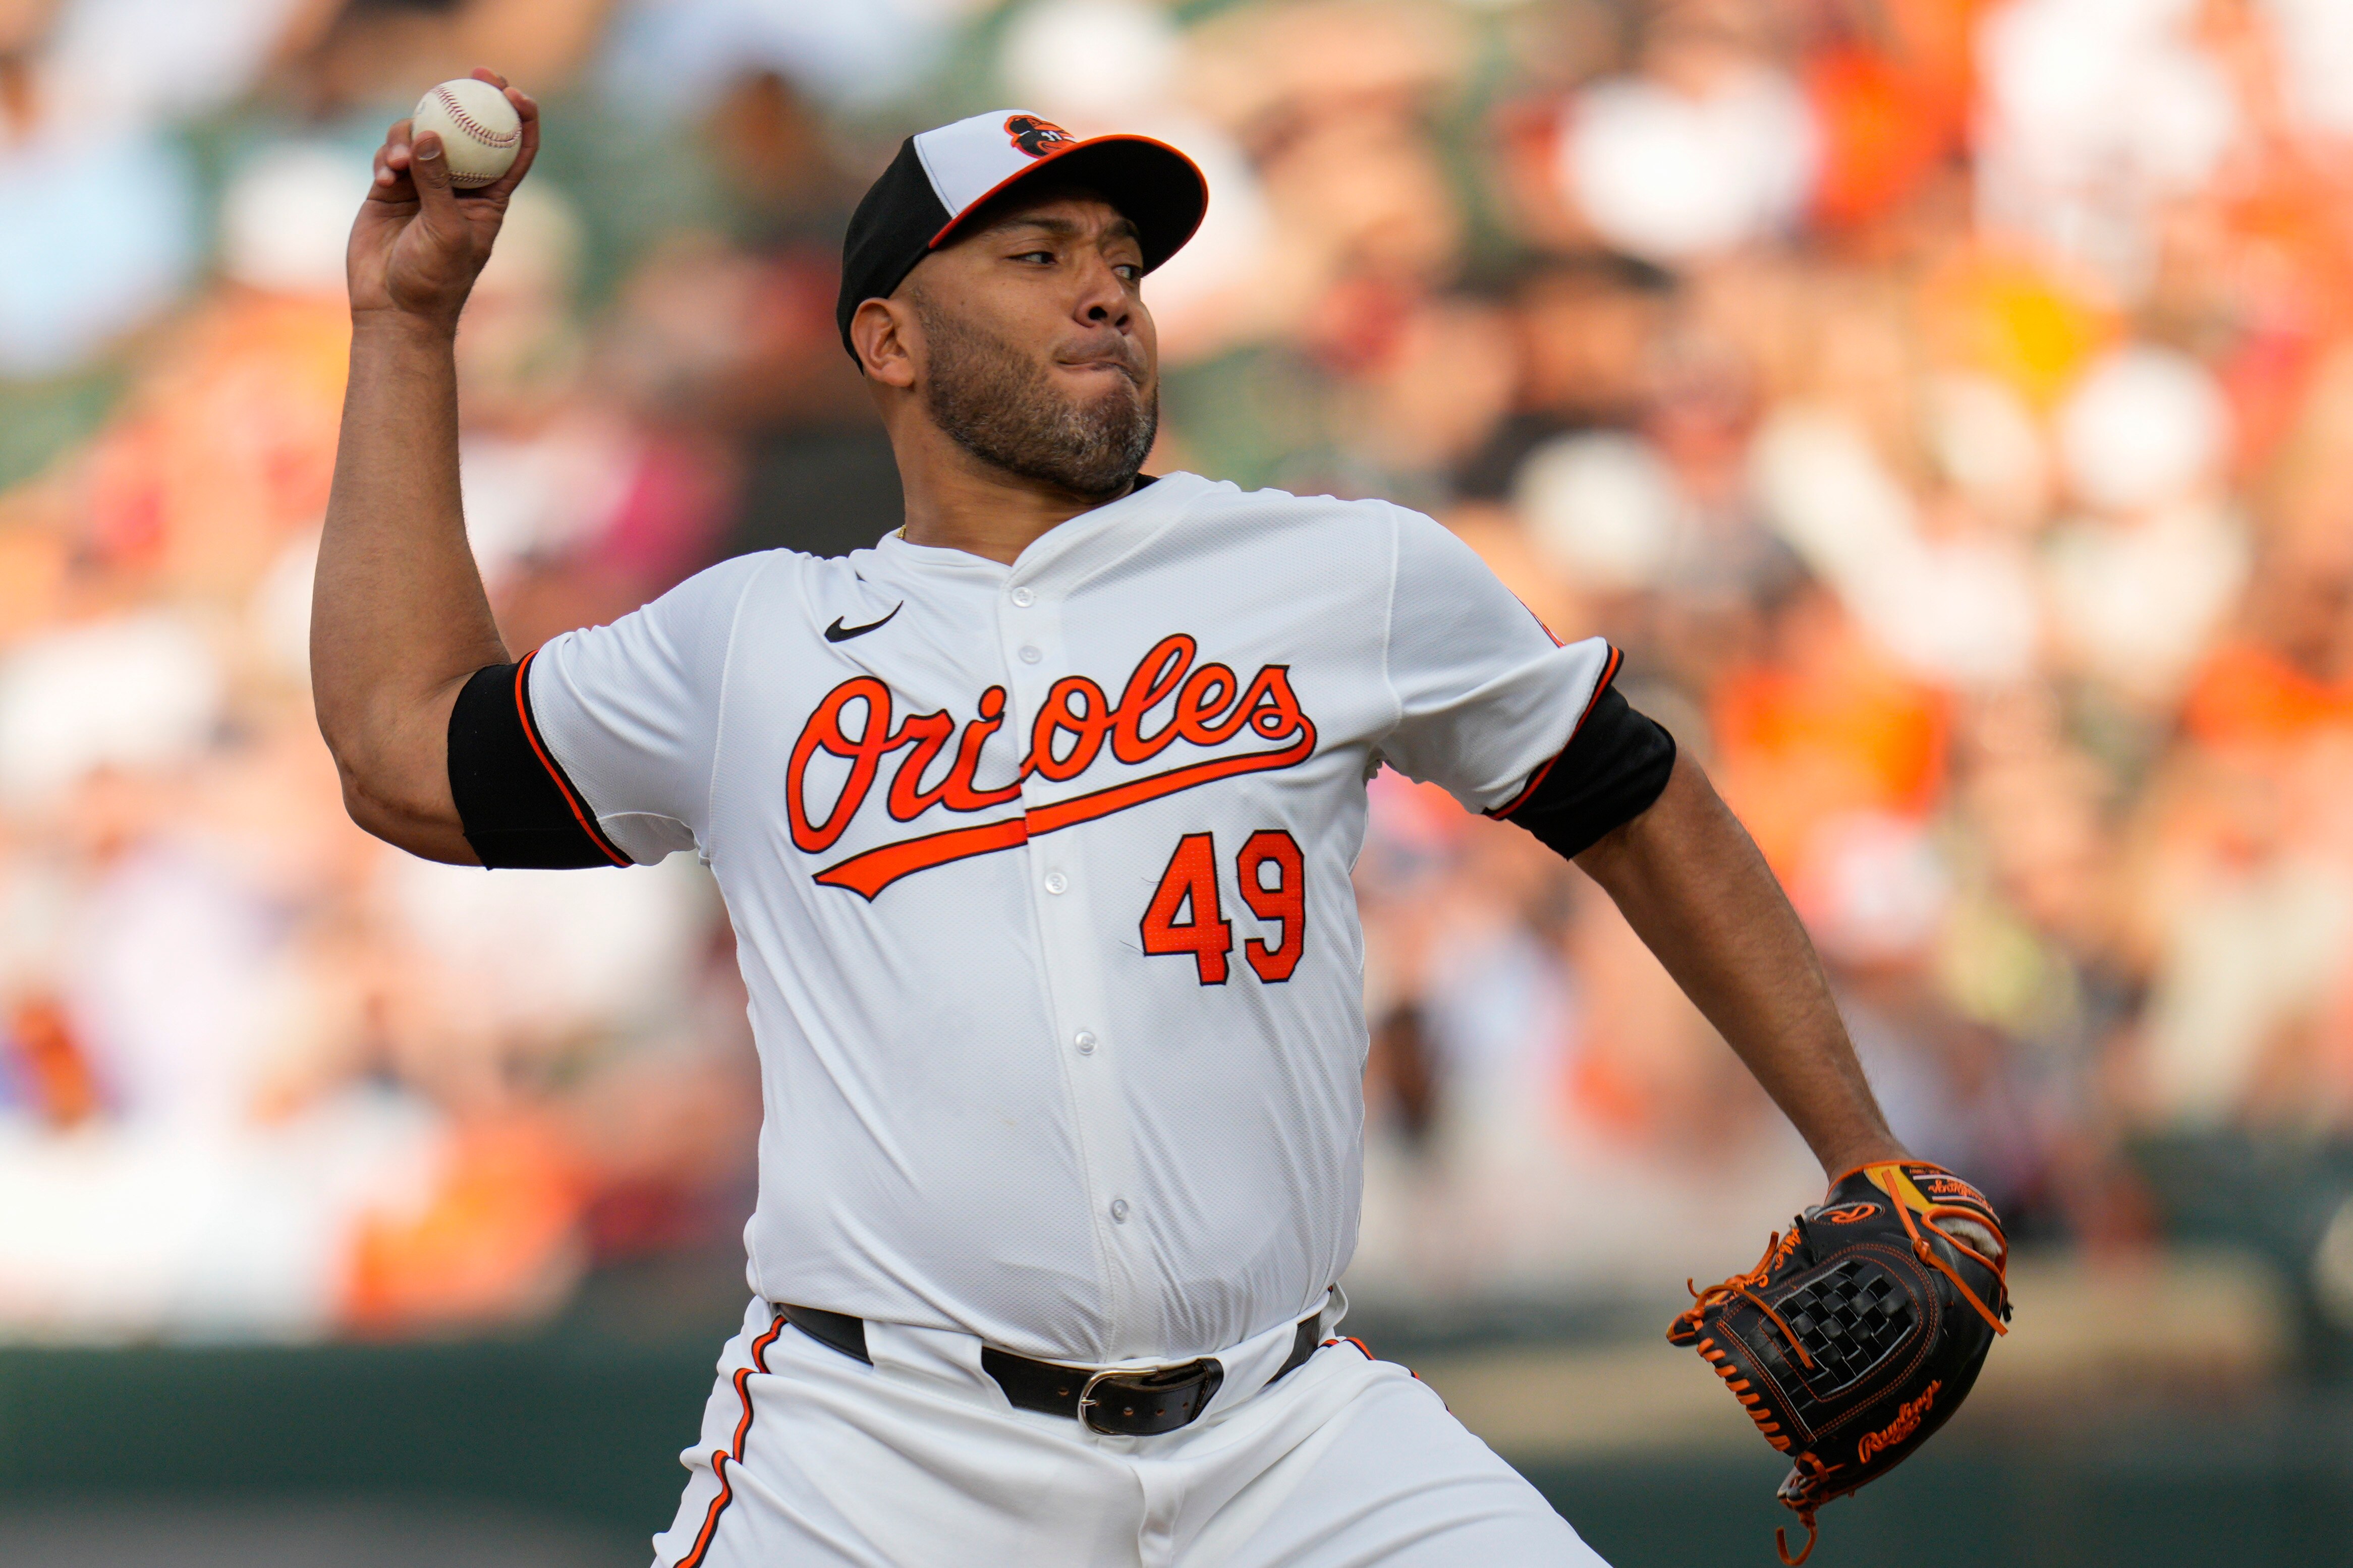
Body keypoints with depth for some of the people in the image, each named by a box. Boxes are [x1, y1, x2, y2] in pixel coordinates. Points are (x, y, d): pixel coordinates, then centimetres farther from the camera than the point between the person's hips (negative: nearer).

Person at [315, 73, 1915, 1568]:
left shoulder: (1351, 576, 13)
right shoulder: (750, 640, 16)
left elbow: (1643, 807, 20)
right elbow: (403, 752, 21)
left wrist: (1875, 1179, 15)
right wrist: (409, 322, 23)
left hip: (1289, 1439, 1)